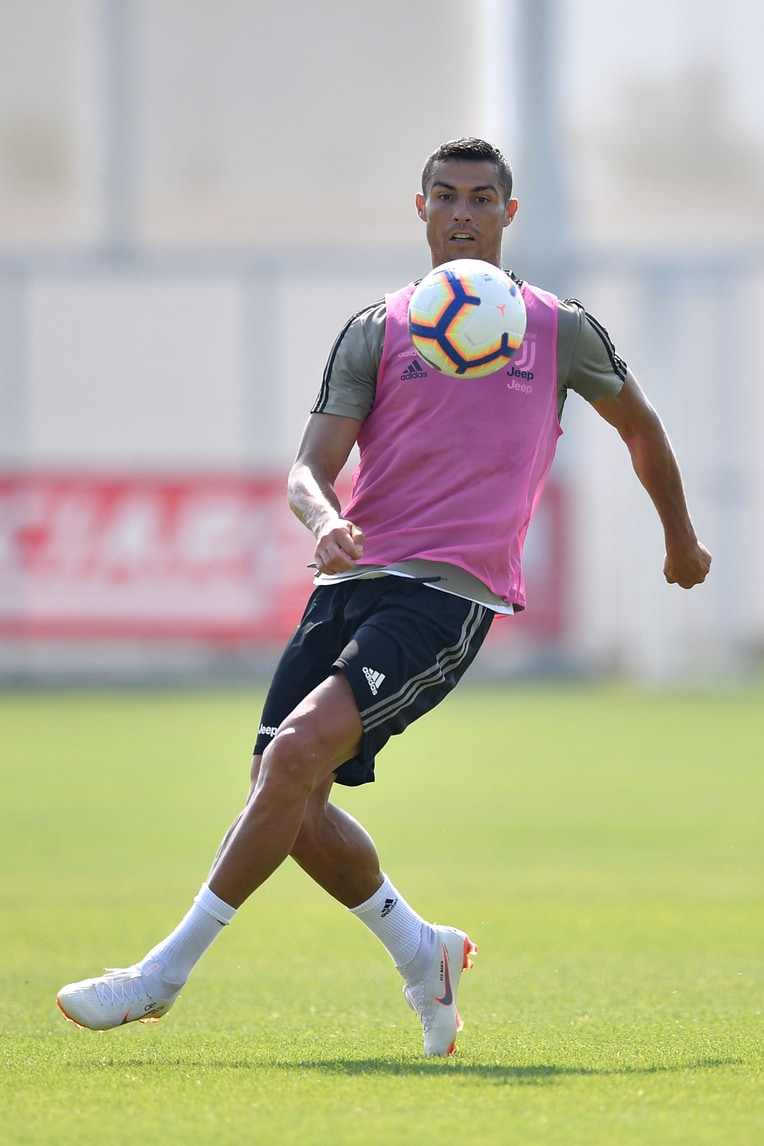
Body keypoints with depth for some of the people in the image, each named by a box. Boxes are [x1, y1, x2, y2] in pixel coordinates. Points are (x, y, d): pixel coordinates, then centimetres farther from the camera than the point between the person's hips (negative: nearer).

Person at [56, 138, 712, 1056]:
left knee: (300, 748, -23)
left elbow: (639, 423, 28)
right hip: (354, 579, 4)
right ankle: (421, 952, 20)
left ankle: (166, 972, -18)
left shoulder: (561, 331, 10)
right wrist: (324, 520, -20)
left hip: (451, 595, -4)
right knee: (292, 804, -6)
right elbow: (309, 469, 3)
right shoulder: (374, 333, 11)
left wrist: (681, 537, 39)